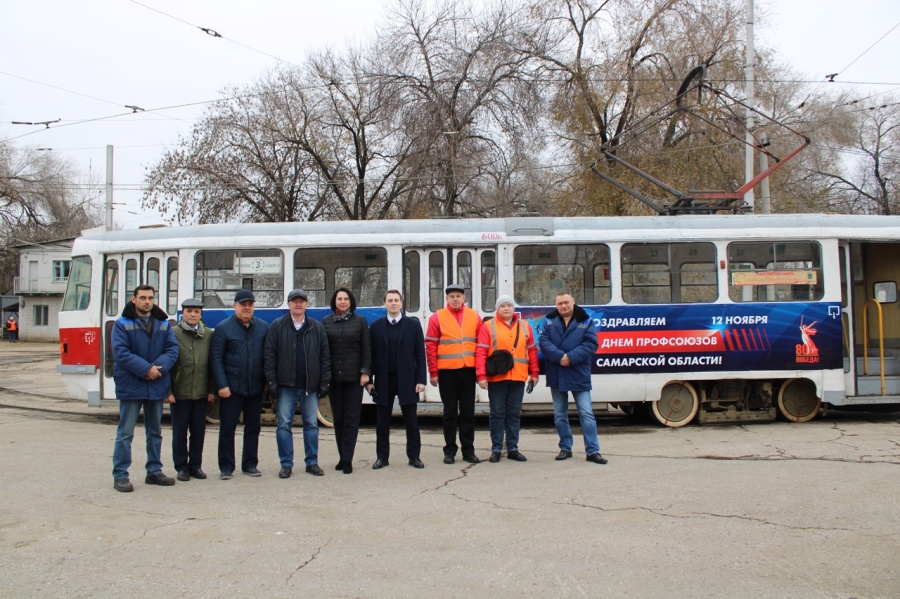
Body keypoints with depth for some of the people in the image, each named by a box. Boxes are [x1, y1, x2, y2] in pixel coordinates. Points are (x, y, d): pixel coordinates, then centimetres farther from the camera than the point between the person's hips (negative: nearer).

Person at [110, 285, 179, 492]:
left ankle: (154, 472, 25)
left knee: (155, 432, 14)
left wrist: (159, 366, -17)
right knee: (125, 433, -2)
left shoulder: (163, 323, 9)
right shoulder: (122, 324, -4)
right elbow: (120, 352, -14)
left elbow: (173, 349, 1)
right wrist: (145, 369, -21)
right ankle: (120, 476, 5)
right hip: (130, 387, -5)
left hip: (157, 386, 5)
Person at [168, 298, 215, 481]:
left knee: (199, 432, 9)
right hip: (179, 393, -2)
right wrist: (167, 391, -10)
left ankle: (195, 465, 21)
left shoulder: (208, 335, 6)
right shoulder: (173, 334, -2)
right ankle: (181, 467, 18)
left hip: (201, 393, 2)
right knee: (179, 432, 7)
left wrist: (212, 390, 2)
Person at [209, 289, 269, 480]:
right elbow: (216, 358, -6)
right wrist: (221, 385, -13)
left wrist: (268, 381, 1)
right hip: (231, 388, -3)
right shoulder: (223, 328, -2)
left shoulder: (263, 328, 6)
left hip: (256, 387, 3)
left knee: (253, 427, 11)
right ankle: (226, 467, 13)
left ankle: (250, 464, 22)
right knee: (227, 427, 3)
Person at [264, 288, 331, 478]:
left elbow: (325, 357, 6)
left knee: (311, 424, 7)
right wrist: (272, 382, -7)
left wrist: (324, 383, 0)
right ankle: (286, 464, 10)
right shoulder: (277, 326, 2)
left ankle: (312, 462, 17)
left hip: (310, 386, 2)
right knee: (283, 424, 1)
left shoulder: (317, 327, 6)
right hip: (286, 386, -1)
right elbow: (269, 355, -1)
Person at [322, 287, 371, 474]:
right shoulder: (326, 322, 7)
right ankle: (342, 457, 16)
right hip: (333, 377, 2)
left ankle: (347, 459, -1)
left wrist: (365, 372, -6)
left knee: (351, 418, -3)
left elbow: (366, 348, 1)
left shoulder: (360, 321, 3)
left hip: (354, 376, -2)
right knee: (338, 418, 7)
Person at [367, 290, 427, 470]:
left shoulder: (413, 325, 3)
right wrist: (369, 380, -2)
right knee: (382, 421, 7)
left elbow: (420, 354, 0)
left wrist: (421, 379, -7)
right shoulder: (376, 326, 5)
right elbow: (371, 354, 4)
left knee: (411, 421, 5)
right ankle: (382, 457, 16)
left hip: (406, 380, -1)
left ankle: (414, 456, 15)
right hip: (383, 380, 1)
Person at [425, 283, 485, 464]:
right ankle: (450, 450, 13)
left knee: (468, 411, 7)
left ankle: (468, 450, 16)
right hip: (447, 372, -2)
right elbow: (430, 346, -2)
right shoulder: (437, 317, -1)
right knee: (450, 412, 5)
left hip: (468, 371, 2)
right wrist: (433, 372, -6)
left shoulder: (474, 316, 6)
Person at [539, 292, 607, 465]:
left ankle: (592, 451, 0)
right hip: (556, 375, 3)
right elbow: (544, 341, -5)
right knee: (560, 414, 10)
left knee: (586, 413, -4)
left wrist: (571, 357, -20)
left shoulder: (585, 321, 0)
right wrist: (559, 356, -21)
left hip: (579, 375, -3)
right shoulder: (550, 321, 7)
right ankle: (565, 448, 21)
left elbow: (591, 344, -10)